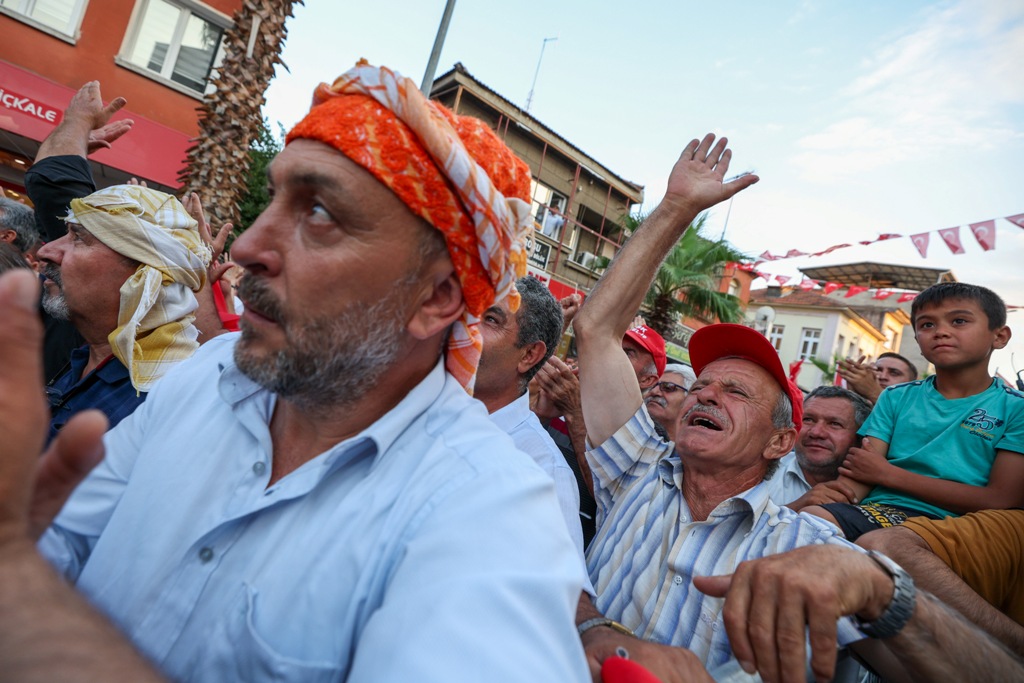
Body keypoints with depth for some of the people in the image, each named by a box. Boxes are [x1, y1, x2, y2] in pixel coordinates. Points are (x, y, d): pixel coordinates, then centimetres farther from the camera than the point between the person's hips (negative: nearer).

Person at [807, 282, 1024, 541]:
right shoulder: (896, 398, 15)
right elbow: (858, 474, 6)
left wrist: (888, 474, -4)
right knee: (810, 516, -32)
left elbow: (1001, 500, -5)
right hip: (875, 510, 2)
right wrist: (823, 499, -16)